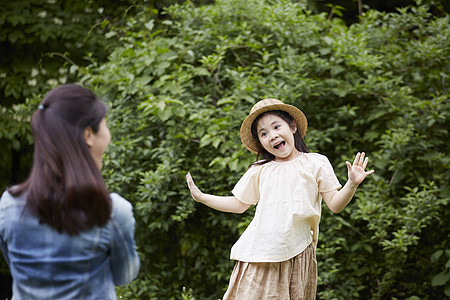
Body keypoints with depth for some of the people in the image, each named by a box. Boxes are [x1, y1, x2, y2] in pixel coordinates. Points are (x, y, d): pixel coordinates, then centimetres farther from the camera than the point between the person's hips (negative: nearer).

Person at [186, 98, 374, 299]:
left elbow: (335, 204, 2)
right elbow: (239, 204, 23)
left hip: (295, 254, -2)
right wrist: (201, 197, 20)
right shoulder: (259, 171, 12)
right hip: (259, 256, 2)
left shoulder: (315, 163, 5)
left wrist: (352, 185, -16)